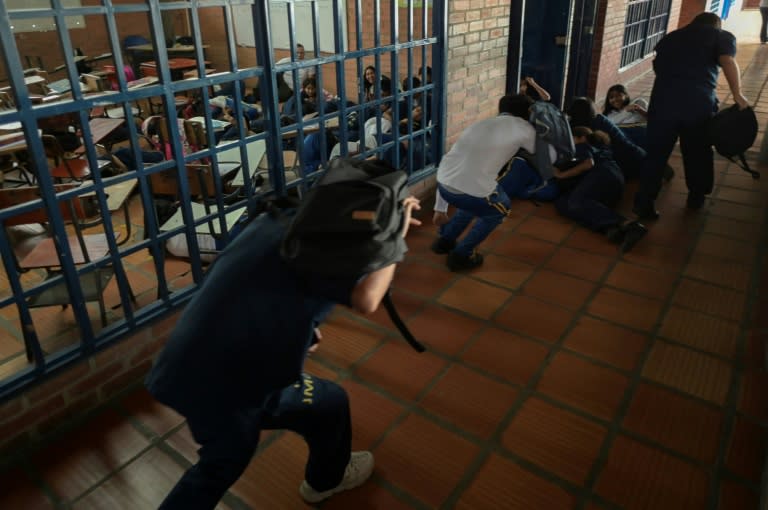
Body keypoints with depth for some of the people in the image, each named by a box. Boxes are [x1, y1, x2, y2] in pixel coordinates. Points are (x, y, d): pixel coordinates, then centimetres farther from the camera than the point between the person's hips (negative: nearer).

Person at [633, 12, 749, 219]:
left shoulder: (670, 37, 28)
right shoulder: (722, 36, 15)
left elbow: (658, 65, 27)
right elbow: (728, 61, -4)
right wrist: (737, 95, -4)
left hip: (664, 98, 2)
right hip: (699, 100, -2)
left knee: (656, 152, 5)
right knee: (697, 152, 16)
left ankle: (644, 203, 1)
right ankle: (696, 197, 31)